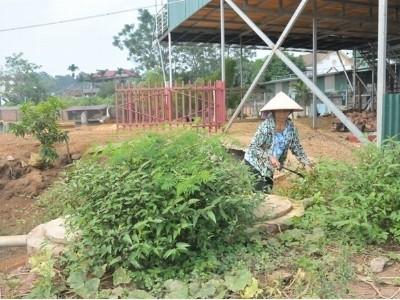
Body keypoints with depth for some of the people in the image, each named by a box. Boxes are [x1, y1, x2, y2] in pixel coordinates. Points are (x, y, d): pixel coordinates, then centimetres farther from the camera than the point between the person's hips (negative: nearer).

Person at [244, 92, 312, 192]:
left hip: (273, 168, 5)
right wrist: (269, 157, -33)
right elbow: (253, 147, -23)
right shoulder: (266, 126, -23)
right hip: (255, 164, -5)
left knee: (268, 191, 14)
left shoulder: (290, 127, -7)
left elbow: (297, 148, 2)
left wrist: (306, 163, -9)